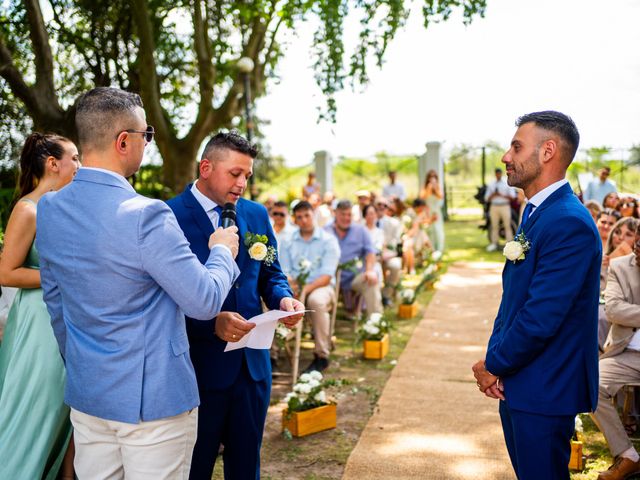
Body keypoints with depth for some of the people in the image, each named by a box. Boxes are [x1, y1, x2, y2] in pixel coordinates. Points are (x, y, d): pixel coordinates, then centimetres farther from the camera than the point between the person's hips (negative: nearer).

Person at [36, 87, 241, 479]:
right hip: (152, 396, -6)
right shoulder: (146, 216, -23)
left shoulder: (48, 208, 0)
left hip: (85, 394, 7)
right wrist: (223, 251, 2)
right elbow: (206, 302, -17)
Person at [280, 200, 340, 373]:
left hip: (321, 287, -3)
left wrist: (307, 288, -24)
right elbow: (284, 271, 7)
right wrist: (290, 284, -17)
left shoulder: (328, 240, 2)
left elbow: (327, 276, -8)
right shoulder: (289, 242, 13)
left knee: (316, 300, -38)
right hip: (294, 287, 3)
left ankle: (321, 356, -25)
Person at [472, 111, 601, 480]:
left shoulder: (569, 223, -23)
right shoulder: (536, 214, 10)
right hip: (516, 382, 9)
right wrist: (494, 359, 0)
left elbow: (541, 318, -26)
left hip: (544, 391, -9)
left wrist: (494, 366, -11)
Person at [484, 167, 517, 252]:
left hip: (505, 206, -3)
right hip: (494, 206, 3)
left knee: (507, 226, -6)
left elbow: (512, 197, -3)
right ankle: (494, 244, 7)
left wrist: (502, 195, -17)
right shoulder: (491, 185, 13)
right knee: (494, 226, 3)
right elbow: (487, 199, 11)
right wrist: (492, 195, -10)